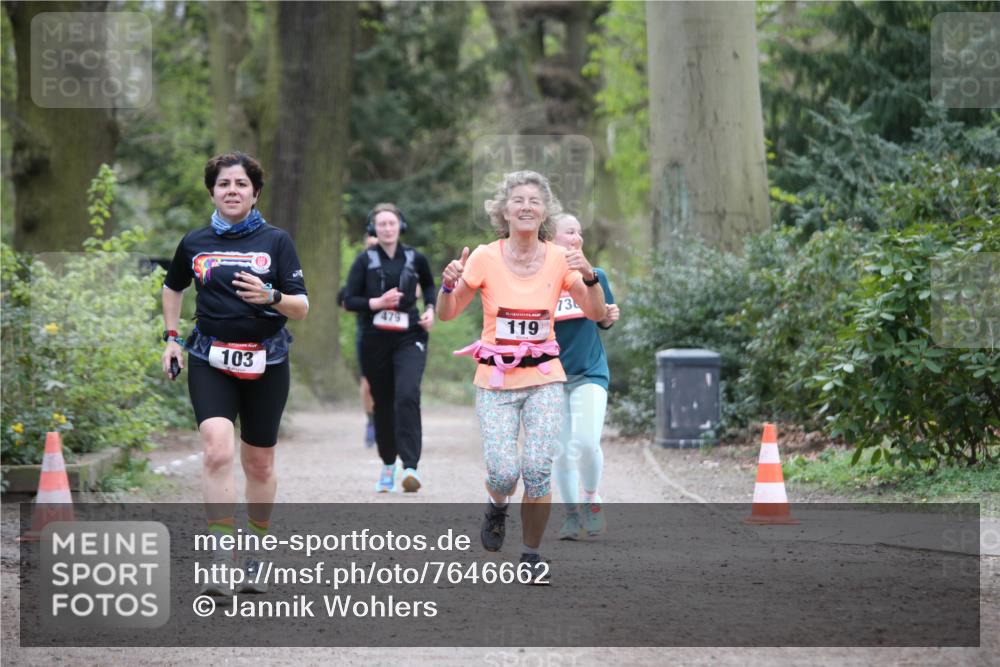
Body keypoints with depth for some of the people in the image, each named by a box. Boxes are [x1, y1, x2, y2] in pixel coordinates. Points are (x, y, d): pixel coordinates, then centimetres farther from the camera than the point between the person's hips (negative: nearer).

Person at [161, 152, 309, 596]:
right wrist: (172, 337, 16)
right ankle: (221, 559, -21)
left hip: (266, 363, 0)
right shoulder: (194, 243, 5)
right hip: (211, 362, 0)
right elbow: (173, 287, 25)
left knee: (259, 464, 10)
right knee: (218, 451, -21)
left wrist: (271, 297, -23)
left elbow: (302, 308, -4)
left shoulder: (276, 241, 0)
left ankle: (255, 555, 29)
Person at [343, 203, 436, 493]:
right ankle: (388, 465, 27)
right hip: (375, 340, 1)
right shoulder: (365, 261, 0)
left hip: (409, 338, -1)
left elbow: (429, 285, 25)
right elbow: (349, 300, -2)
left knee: (408, 396, -20)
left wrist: (430, 309, 8)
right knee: (383, 404, 8)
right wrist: (378, 302, -16)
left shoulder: (415, 259, 5)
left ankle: (410, 466, -26)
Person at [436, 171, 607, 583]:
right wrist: (449, 284, -20)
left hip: (544, 378, 1)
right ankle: (496, 507, 24)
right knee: (504, 471, -13)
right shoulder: (485, 258, -5)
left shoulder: (559, 259, -2)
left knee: (538, 470, -10)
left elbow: (596, 314, -1)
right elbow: (447, 314, 0)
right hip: (495, 379, -1)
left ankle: (531, 554, 10)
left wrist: (590, 278, -19)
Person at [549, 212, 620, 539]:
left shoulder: (595, 276, 3)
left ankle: (592, 499, 10)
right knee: (562, 451, 4)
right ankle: (572, 514, 20)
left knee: (587, 442, -16)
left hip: (590, 372, 0)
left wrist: (610, 316, -6)